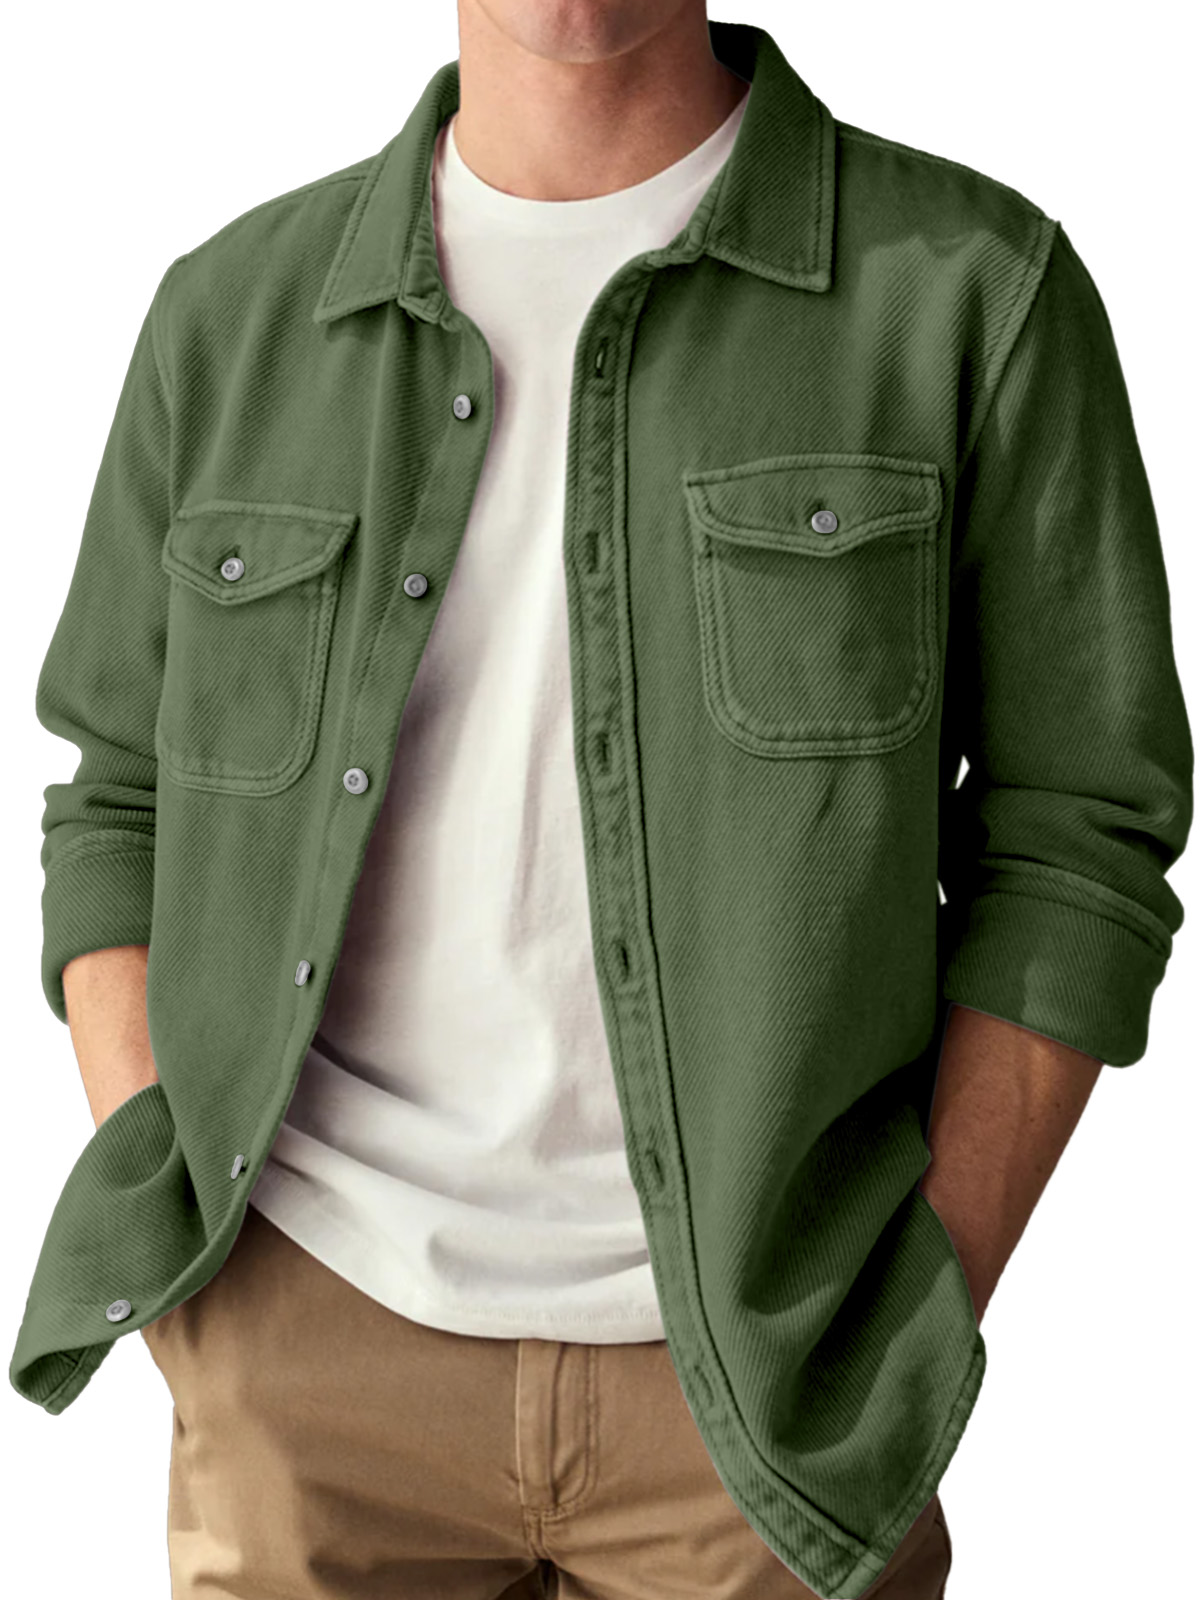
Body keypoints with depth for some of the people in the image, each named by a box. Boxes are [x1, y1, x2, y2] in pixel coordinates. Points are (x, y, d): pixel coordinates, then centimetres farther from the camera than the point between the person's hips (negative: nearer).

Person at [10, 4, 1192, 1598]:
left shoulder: (972, 286, -6)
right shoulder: (236, 313, 2)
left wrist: (924, 1341, -8)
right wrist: (159, 1259, -2)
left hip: (756, 1359, -1)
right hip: (309, 1330, 2)